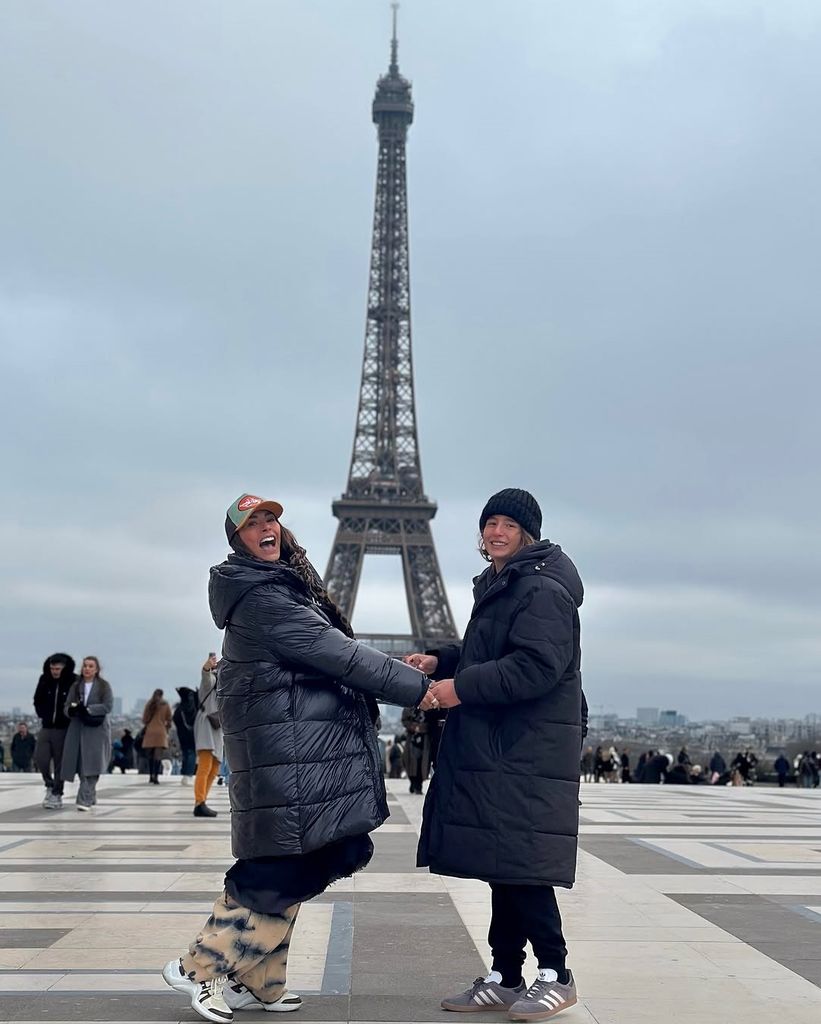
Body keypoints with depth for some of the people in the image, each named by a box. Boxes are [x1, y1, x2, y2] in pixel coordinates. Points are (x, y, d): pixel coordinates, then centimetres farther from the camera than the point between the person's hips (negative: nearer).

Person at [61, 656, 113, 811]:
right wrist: (72, 709, -14)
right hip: (78, 729, 4)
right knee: (80, 765, 2)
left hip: (97, 730, -4)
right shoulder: (75, 686, 13)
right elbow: (67, 707, 10)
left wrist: (87, 709, -15)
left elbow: (108, 706, -8)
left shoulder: (104, 686, 2)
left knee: (91, 764, -11)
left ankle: (85, 800, -12)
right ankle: (91, 796, 20)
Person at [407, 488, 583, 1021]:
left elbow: (536, 667, -22)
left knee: (520, 863, -7)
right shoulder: (498, 586, 18)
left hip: (527, 753, -10)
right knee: (500, 865, 12)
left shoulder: (543, 591, -13)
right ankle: (505, 977, 20)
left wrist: (462, 687, -20)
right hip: (495, 751, 10)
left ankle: (556, 975, 6)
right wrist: (440, 661, 9)